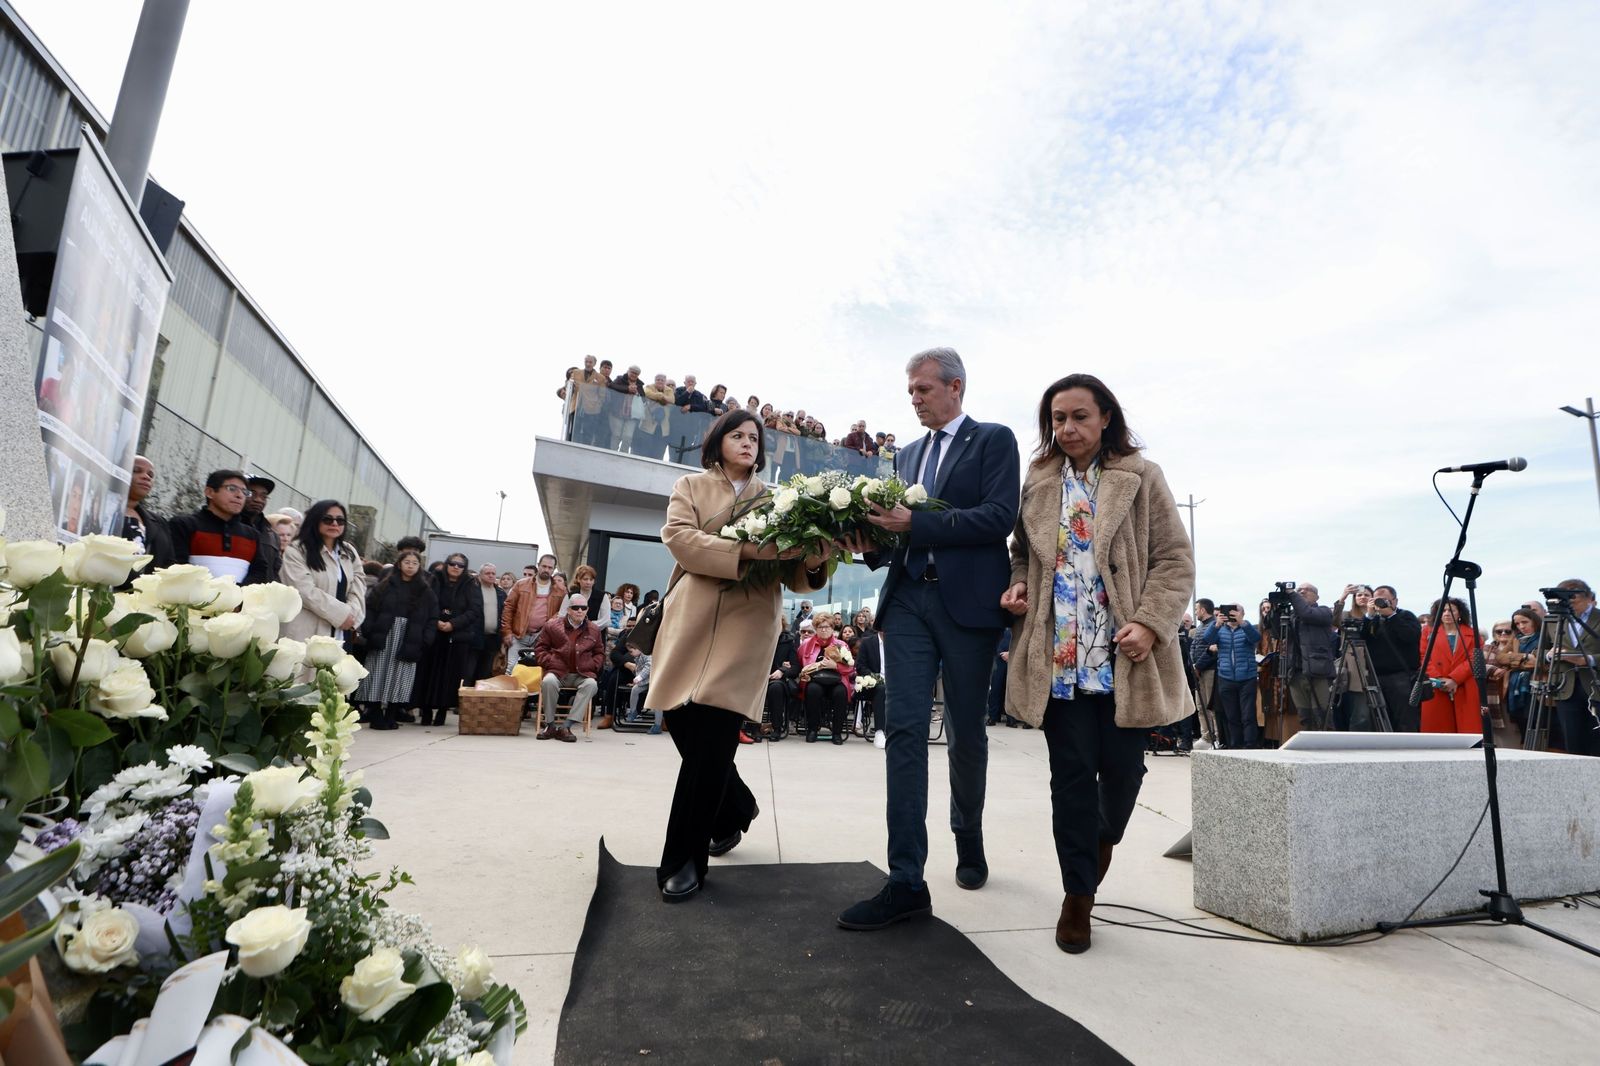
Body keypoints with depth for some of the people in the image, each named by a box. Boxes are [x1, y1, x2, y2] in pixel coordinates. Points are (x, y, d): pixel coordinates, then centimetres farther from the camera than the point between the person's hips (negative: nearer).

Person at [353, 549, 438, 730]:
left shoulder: (425, 590, 7)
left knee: (399, 676, 1)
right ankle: (376, 715, 8)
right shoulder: (386, 585, 6)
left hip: (409, 640, 0)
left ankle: (390, 715, 8)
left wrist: (426, 639, -7)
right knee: (379, 674, 1)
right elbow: (370, 608, 1)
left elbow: (433, 616, 4)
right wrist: (368, 632, -11)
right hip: (383, 637, 0)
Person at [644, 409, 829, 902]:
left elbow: (792, 573, 10)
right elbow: (679, 537, -5)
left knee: (711, 740, -8)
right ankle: (735, 809, 35)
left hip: (748, 623, -1)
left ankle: (685, 858, 7)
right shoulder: (690, 486, 15)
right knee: (686, 729, 5)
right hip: (691, 622, 1)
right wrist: (746, 550, -19)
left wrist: (815, 563, -15)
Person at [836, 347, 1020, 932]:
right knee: (905, 729, -5)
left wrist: (915, 523, -19)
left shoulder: (994, 440, 3)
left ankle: (968, 838, 35)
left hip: (967, 601, -4)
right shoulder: (906, 455, 20)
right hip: (908, 599, 4)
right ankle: (907, 882, -2)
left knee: (966, 734, 9)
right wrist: (875, 543, -4)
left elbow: (999, 516, -12)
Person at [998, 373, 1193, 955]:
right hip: (1059, 659, 1)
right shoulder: (1037, 483, 9)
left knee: (1122, 770, 9)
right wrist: (1017, 586, -2)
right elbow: (1022, 553, 19)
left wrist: (1150, 623, -13)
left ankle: (1103, 839, 41)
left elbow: (1175, 560, 0)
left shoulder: (1141, 478, 2)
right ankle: (1079, 895, 18)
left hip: (1125, 659, -1)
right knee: (1072, 776, 4)